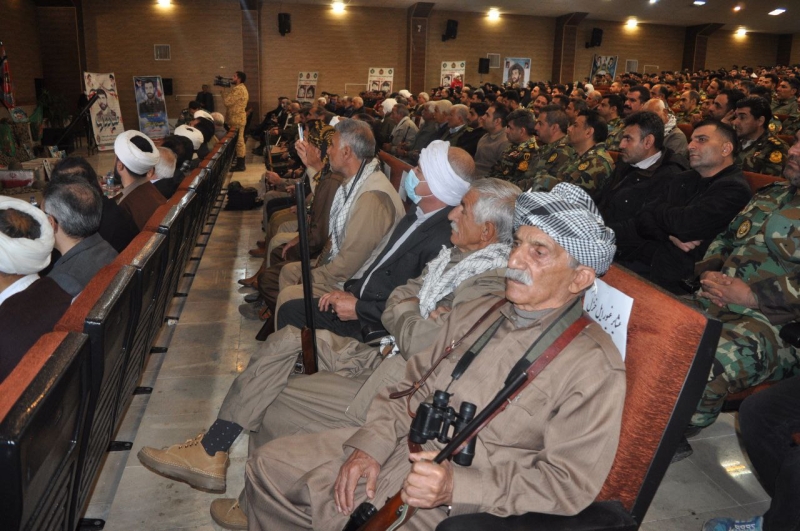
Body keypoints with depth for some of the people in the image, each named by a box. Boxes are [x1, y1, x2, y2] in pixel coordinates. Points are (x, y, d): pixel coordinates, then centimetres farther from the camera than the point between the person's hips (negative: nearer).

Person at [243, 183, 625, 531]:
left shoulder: (594, 368, -13)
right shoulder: (475, 314, 8)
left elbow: (569, 482, -16)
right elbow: (413, 385, 12)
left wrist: (457, 487, -26)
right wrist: (371, 443, -5)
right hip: (391, 450, 7)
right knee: (267, 465, 5)